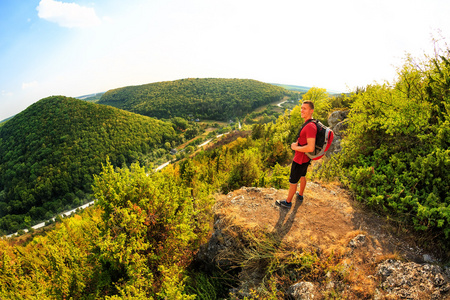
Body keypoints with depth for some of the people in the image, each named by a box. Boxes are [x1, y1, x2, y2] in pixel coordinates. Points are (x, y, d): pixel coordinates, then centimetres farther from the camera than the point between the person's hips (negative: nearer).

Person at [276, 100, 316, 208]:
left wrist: (295, 147, -23)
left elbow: (311, 148, -36)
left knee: (293, 181, 7)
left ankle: (288, 202, 25)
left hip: (300, 160, -10)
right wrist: (298, 143, 3)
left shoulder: (310, 126, -31)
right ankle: (300, 195, 49)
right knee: (302, 176, 27)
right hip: (305, 158, 10)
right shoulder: (308, 123, 0)